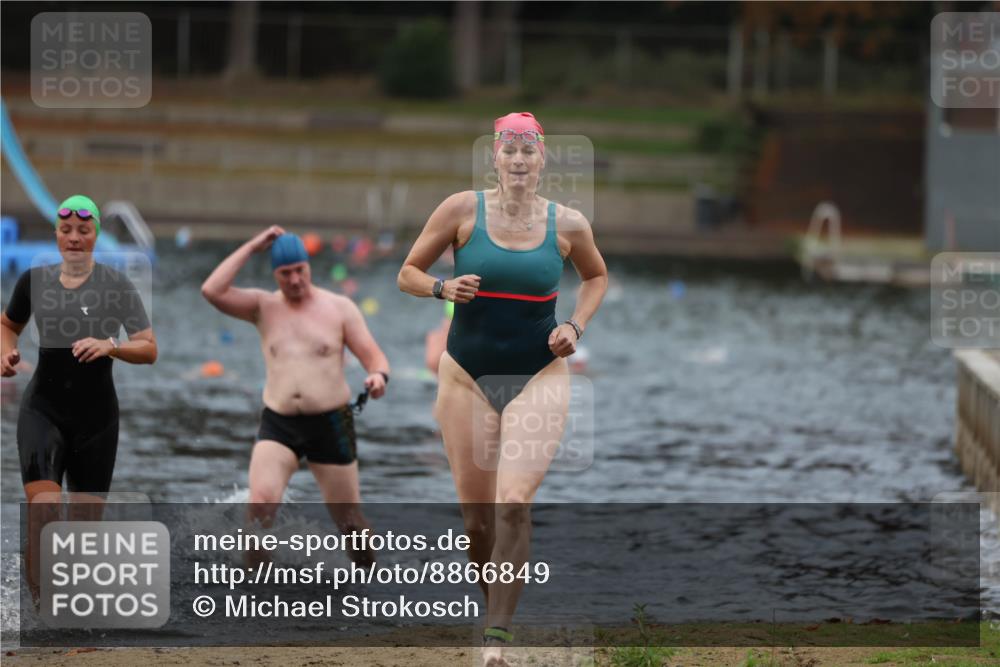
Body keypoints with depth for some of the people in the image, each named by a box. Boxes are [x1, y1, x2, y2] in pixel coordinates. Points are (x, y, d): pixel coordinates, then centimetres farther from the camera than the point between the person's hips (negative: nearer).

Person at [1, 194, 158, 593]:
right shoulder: (34, 281, 2)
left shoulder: (117, 286, -4)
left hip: (96, 414, 0)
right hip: (43, 408, 0)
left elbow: (149, 350, -5)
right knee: (42, 506, -20)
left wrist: (110, 346, -24)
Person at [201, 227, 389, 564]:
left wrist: (379, 376, -28)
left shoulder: (340, 308, 0)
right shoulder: (262, 306, 4)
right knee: (260, 504, -24)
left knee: (349, 520, 7)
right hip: (278, 426, 0)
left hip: (331, 425, 0)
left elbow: (374, 356, -4)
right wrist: (252, 247, -9)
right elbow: (212, 291, -11)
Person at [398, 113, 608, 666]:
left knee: (514, 505, -19)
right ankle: (494, 613, 26)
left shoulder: (567, 225, 0)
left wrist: (575, 326, 3)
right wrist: (443, 288, -15)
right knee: (476, 518, 2)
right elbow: (408, 273, 5)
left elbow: (596, 276, 20)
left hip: (540, 377, -1)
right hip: (467, 376, 1)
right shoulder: (462, 211, -3)